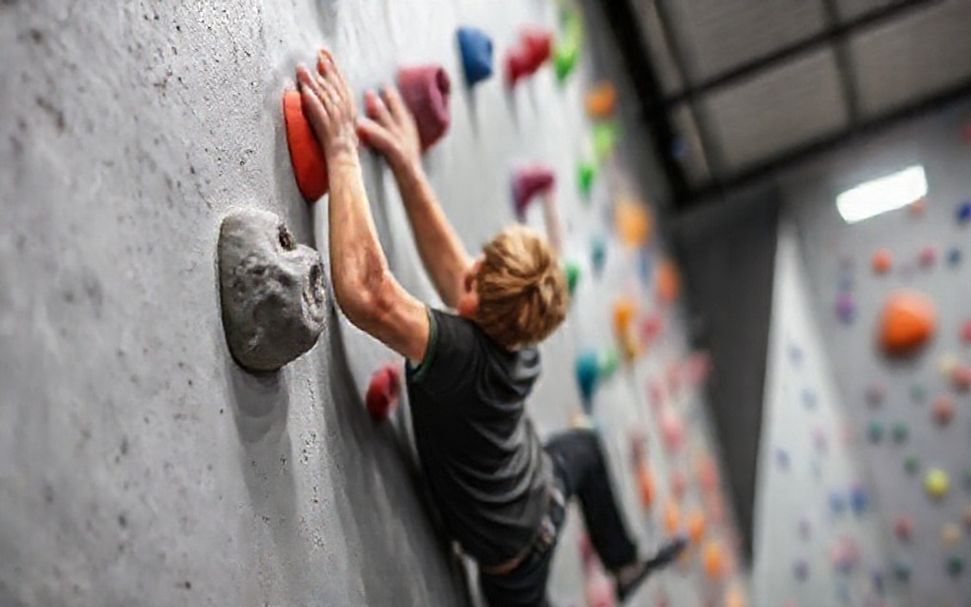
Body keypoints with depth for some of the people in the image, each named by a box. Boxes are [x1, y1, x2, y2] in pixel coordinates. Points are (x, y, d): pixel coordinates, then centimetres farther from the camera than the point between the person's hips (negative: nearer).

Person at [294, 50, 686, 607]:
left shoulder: (461, 353, -42)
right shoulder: (517, 336, -22)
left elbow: (365, 291, -55)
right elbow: (450, 266, -13)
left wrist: (343, 149, -51)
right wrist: (407, 165, -14)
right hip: (544, 497, 6)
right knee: (584, 446, 38)